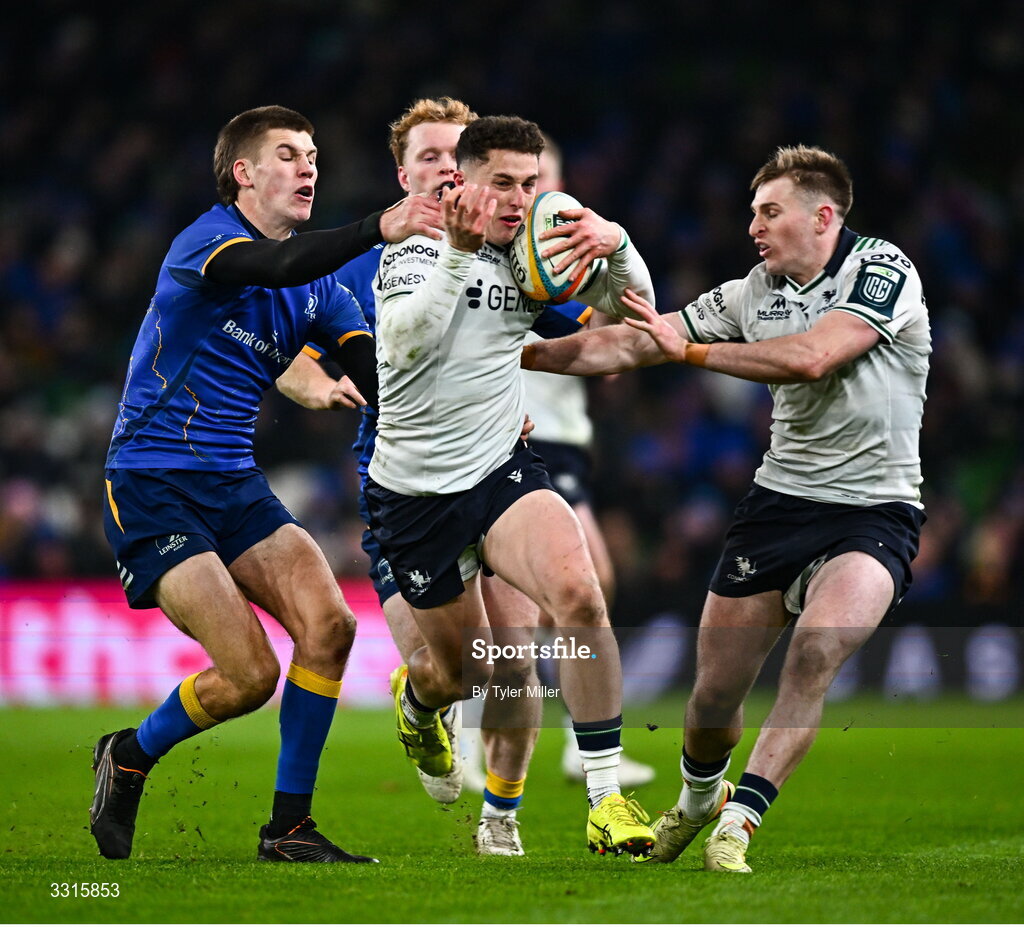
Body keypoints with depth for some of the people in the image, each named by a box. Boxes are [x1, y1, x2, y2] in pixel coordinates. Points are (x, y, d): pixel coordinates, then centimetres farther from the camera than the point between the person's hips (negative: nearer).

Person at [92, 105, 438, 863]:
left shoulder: (319, 285, 10)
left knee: (327, 625, -14)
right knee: (250, 673, -16)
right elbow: (277, 268, -35)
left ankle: (289, 827, 0)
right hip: (152, 486, -7)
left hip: (234, 485, 7)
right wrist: (377, 229, -48)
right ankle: (127, 760, 14)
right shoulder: (206, 242, -12)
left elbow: (383, 381, 2)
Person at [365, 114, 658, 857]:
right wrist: (458, 253, -34)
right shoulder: (416, 253, -8)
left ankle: (608, 800, -23)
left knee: (578, 594, -28)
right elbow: (405, 344, -25)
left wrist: (616, 245, -17)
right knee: (467, 669, 9)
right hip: (414, 494, -2)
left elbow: (632, 308, 4)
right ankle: (415, 698, 51)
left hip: (503, 472, 2)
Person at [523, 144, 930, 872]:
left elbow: (812, 356, -23)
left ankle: (738, 821, -21)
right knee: (715, 690, 2)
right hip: (779, 501, 5)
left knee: (817, 650, -29)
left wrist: (690, 349, -13)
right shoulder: (752, 294, 8)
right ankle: (697, 800, 33)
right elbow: (632, 345, 12)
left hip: (874, 508, -5)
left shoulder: (883, 270, -9)